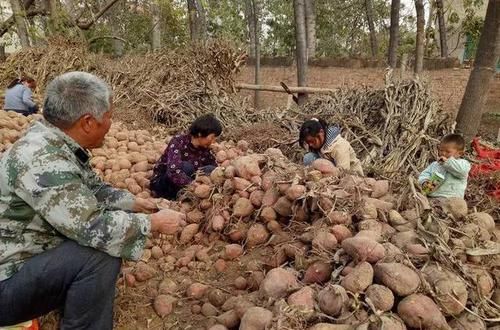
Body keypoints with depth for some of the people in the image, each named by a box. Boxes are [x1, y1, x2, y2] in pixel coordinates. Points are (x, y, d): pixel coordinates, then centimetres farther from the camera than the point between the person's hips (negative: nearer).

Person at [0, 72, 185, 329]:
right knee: (101, 255, -26)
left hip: (30, 257, 10)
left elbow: (93, 188, 14)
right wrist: (153, 222, -21)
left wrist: (137, 204, 9)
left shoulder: (56, 143, -1)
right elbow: (92, 227, -33)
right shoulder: (41, 159, -30)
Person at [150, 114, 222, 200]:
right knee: (186, 167, -33)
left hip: (186, 188, 5)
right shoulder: (179, 141, -22)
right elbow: (173, 171, -37)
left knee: (210, 169, -19)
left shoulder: (205, 149, -6)